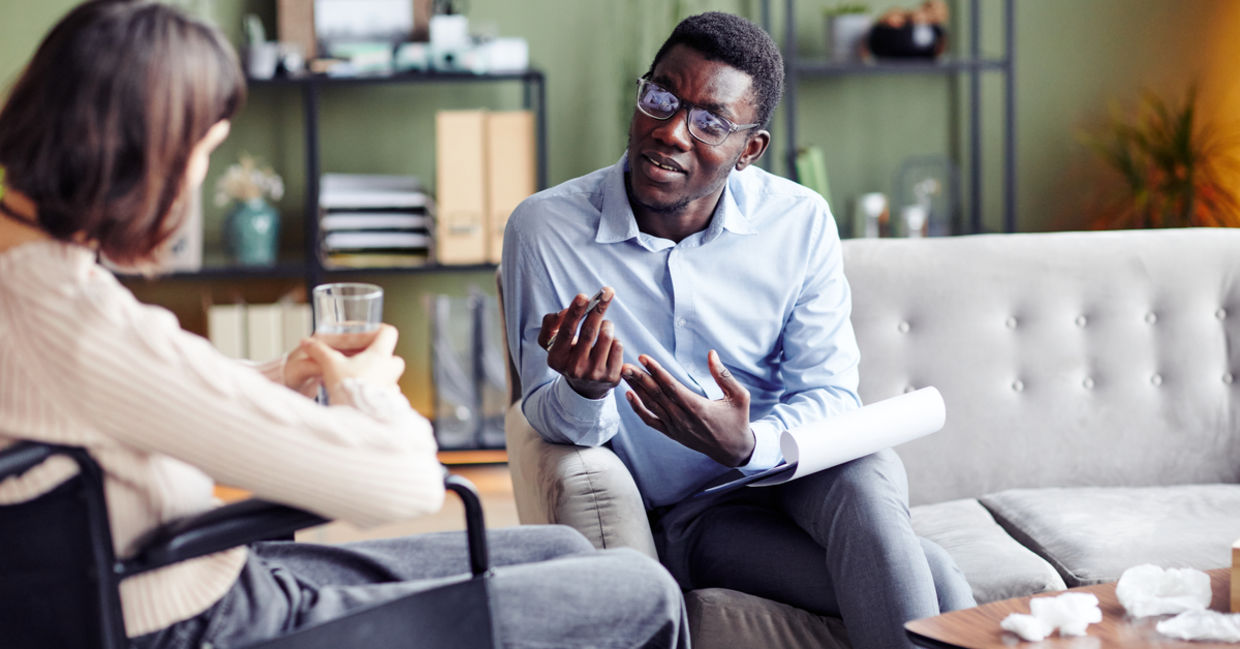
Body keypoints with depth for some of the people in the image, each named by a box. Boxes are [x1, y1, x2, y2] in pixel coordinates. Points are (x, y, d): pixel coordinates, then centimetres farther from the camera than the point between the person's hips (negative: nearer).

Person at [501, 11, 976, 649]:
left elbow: (829, 393, -5)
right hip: (683, 517, -3)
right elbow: (556, 421, -7)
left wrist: (748, 446, -28)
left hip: (798, 473, 3)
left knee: (864, 473, -34)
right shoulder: (543, 229, -11)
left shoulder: (801, 223, -5)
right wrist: (585, 390, -32)